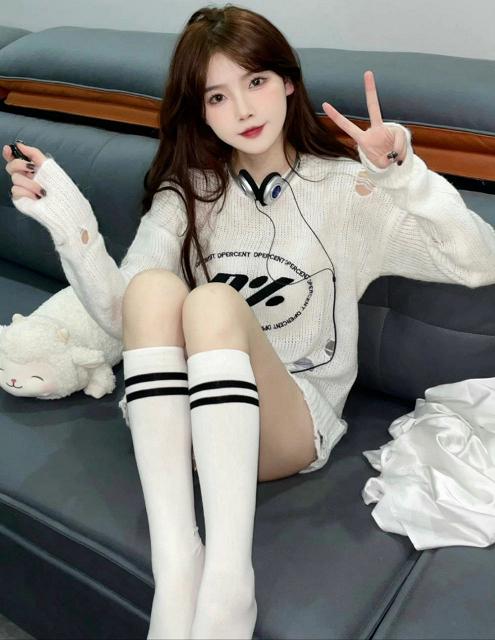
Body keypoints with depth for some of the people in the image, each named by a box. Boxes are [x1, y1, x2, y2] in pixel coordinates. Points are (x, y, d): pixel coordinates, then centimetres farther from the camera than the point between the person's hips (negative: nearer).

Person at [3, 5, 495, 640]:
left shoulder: (346, 188, 0)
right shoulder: (186, 193, 7)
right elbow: (119, 313, -3)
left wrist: (403, 176, -26)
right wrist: (68, 220, -16)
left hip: (295, 420, -2)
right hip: (184, 414, 3)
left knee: (213, 302, -30)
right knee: (153, 285, -26)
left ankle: (227, 584, -37)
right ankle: (175, 563, -33)